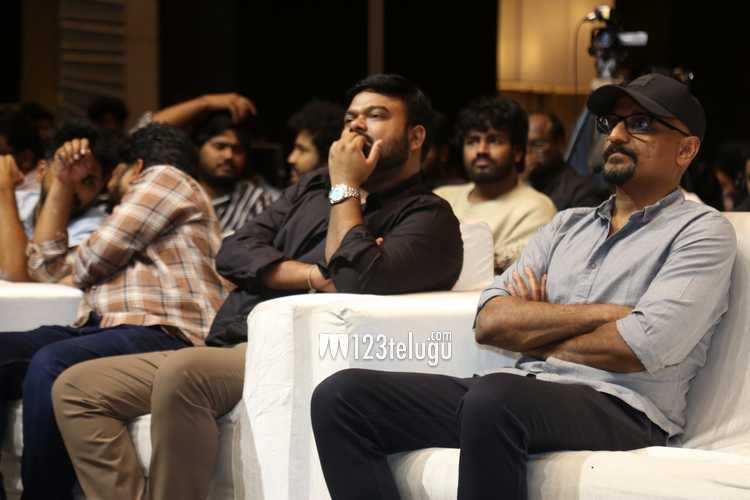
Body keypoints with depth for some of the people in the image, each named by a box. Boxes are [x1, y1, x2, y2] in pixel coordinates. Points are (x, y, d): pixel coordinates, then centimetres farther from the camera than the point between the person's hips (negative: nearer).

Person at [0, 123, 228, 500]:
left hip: (161, 334, -9)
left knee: (49, 367, -35)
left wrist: (78, 274, 23)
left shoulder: (165, 176, 10)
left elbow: (91, 262, 0)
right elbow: (46, 261, 43)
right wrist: (63, 182, 35)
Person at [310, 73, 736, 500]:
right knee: (342, 395, -11)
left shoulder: (702, 231, 4)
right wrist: (599, 313, -5)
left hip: (619, 412, -7)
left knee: (495, 398, -40)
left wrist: (534, 332, 4)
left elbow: (644, 346, -13)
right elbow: (491, 321, 8)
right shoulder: (567, 225, 23)